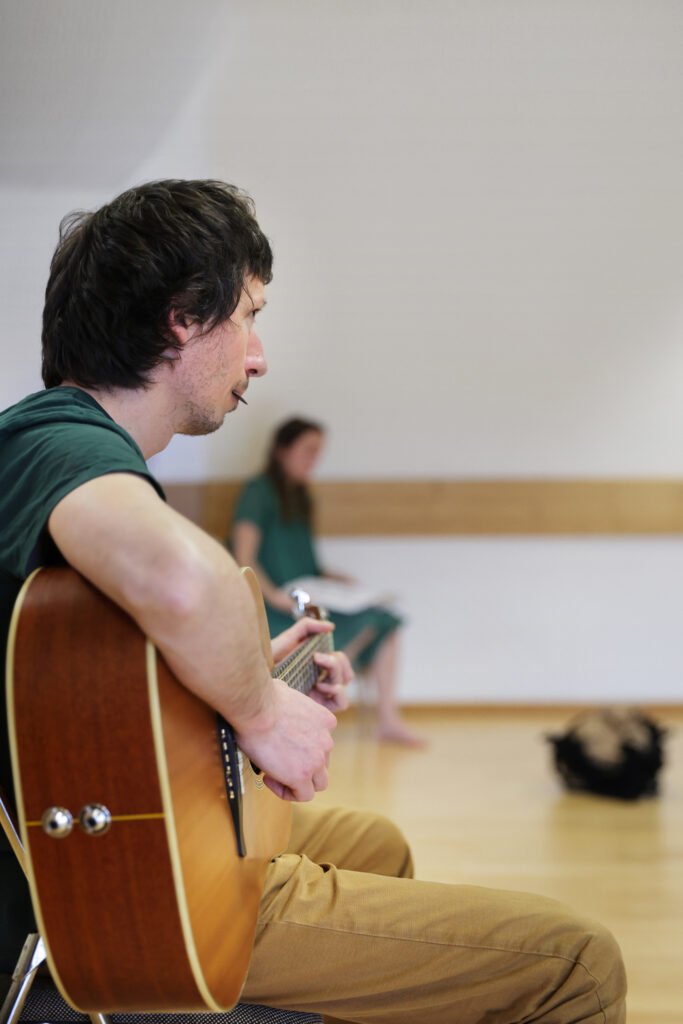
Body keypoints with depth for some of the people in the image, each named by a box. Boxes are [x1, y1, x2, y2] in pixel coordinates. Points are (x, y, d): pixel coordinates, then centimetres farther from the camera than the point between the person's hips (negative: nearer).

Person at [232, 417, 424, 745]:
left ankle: (388, 718, -10)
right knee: (360, 628, -25)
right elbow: (244, 560, -16)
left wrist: (329, 578, 6)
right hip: (271, 608, -9)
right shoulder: (259, 492, -9)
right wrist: (274, 595, -26)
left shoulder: (299, 496, 18)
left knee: (383, 620, -7)